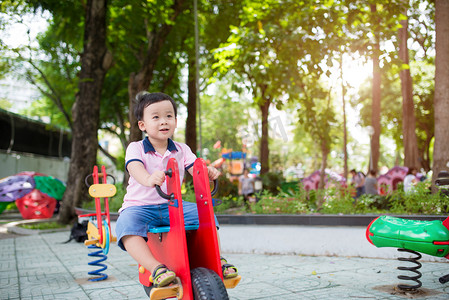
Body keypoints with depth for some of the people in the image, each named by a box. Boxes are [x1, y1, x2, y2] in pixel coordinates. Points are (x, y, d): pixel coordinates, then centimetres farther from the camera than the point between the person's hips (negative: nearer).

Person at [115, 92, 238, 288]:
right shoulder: (136, 148, -4)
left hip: (173, 206, 3)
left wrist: (208, 172, -32)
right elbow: (135, 168, -25)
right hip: (139, 206, -3)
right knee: (126, 225, -35)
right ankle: (156, 269, -39)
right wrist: (148, 179, -50)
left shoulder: (181, 150, 8)